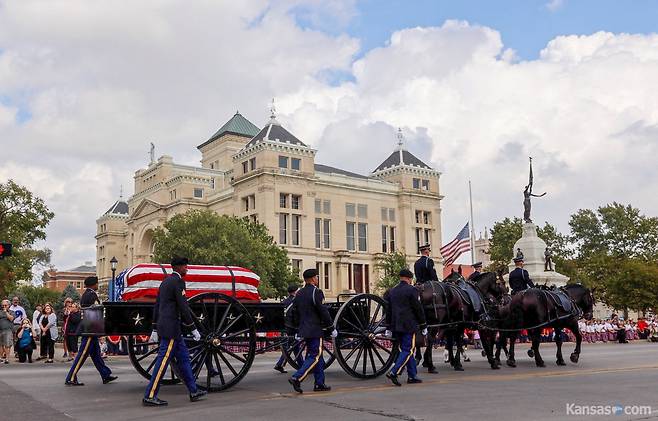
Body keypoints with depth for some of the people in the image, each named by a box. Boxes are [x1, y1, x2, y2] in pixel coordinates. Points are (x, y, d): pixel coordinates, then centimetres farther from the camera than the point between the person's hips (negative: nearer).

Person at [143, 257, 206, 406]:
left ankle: (193, 391, 20)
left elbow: (156, 306, 19)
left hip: (164, 326, 10)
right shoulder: (178, 282, -12)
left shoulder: (165, 281, 17)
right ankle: (149, 396, -2)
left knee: (184, 357, 14)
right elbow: (184, 308, -16)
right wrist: (193, 329, -10)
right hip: (171, 328, -10)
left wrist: (155, 330, 21)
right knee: (163, 361, -6)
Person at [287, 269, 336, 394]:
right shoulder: (316, 292, -13)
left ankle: (320, 384, 16)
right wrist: (332, 328, -7)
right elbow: (323, 312, -14)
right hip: (315, 330, -9)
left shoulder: (299, 293, 12)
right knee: (315, 357, -5)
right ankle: (296, 378, -16)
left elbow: (294, 312, 16)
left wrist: (299, 328, 23)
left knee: (317, 356, 14)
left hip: (304, 330, 9)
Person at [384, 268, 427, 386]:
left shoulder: (392, 291, 11)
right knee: (408, 350, -4)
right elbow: (418, 309, -7)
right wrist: (424, 326, 1)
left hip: (396, 326, 7)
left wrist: (389, 328, 19)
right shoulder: (412, 290, -8)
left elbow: (388, 310, 14)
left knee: (406, 350, 14)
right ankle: (393, 372, -15)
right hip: (409, 326, -7)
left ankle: (412, 376, 17)